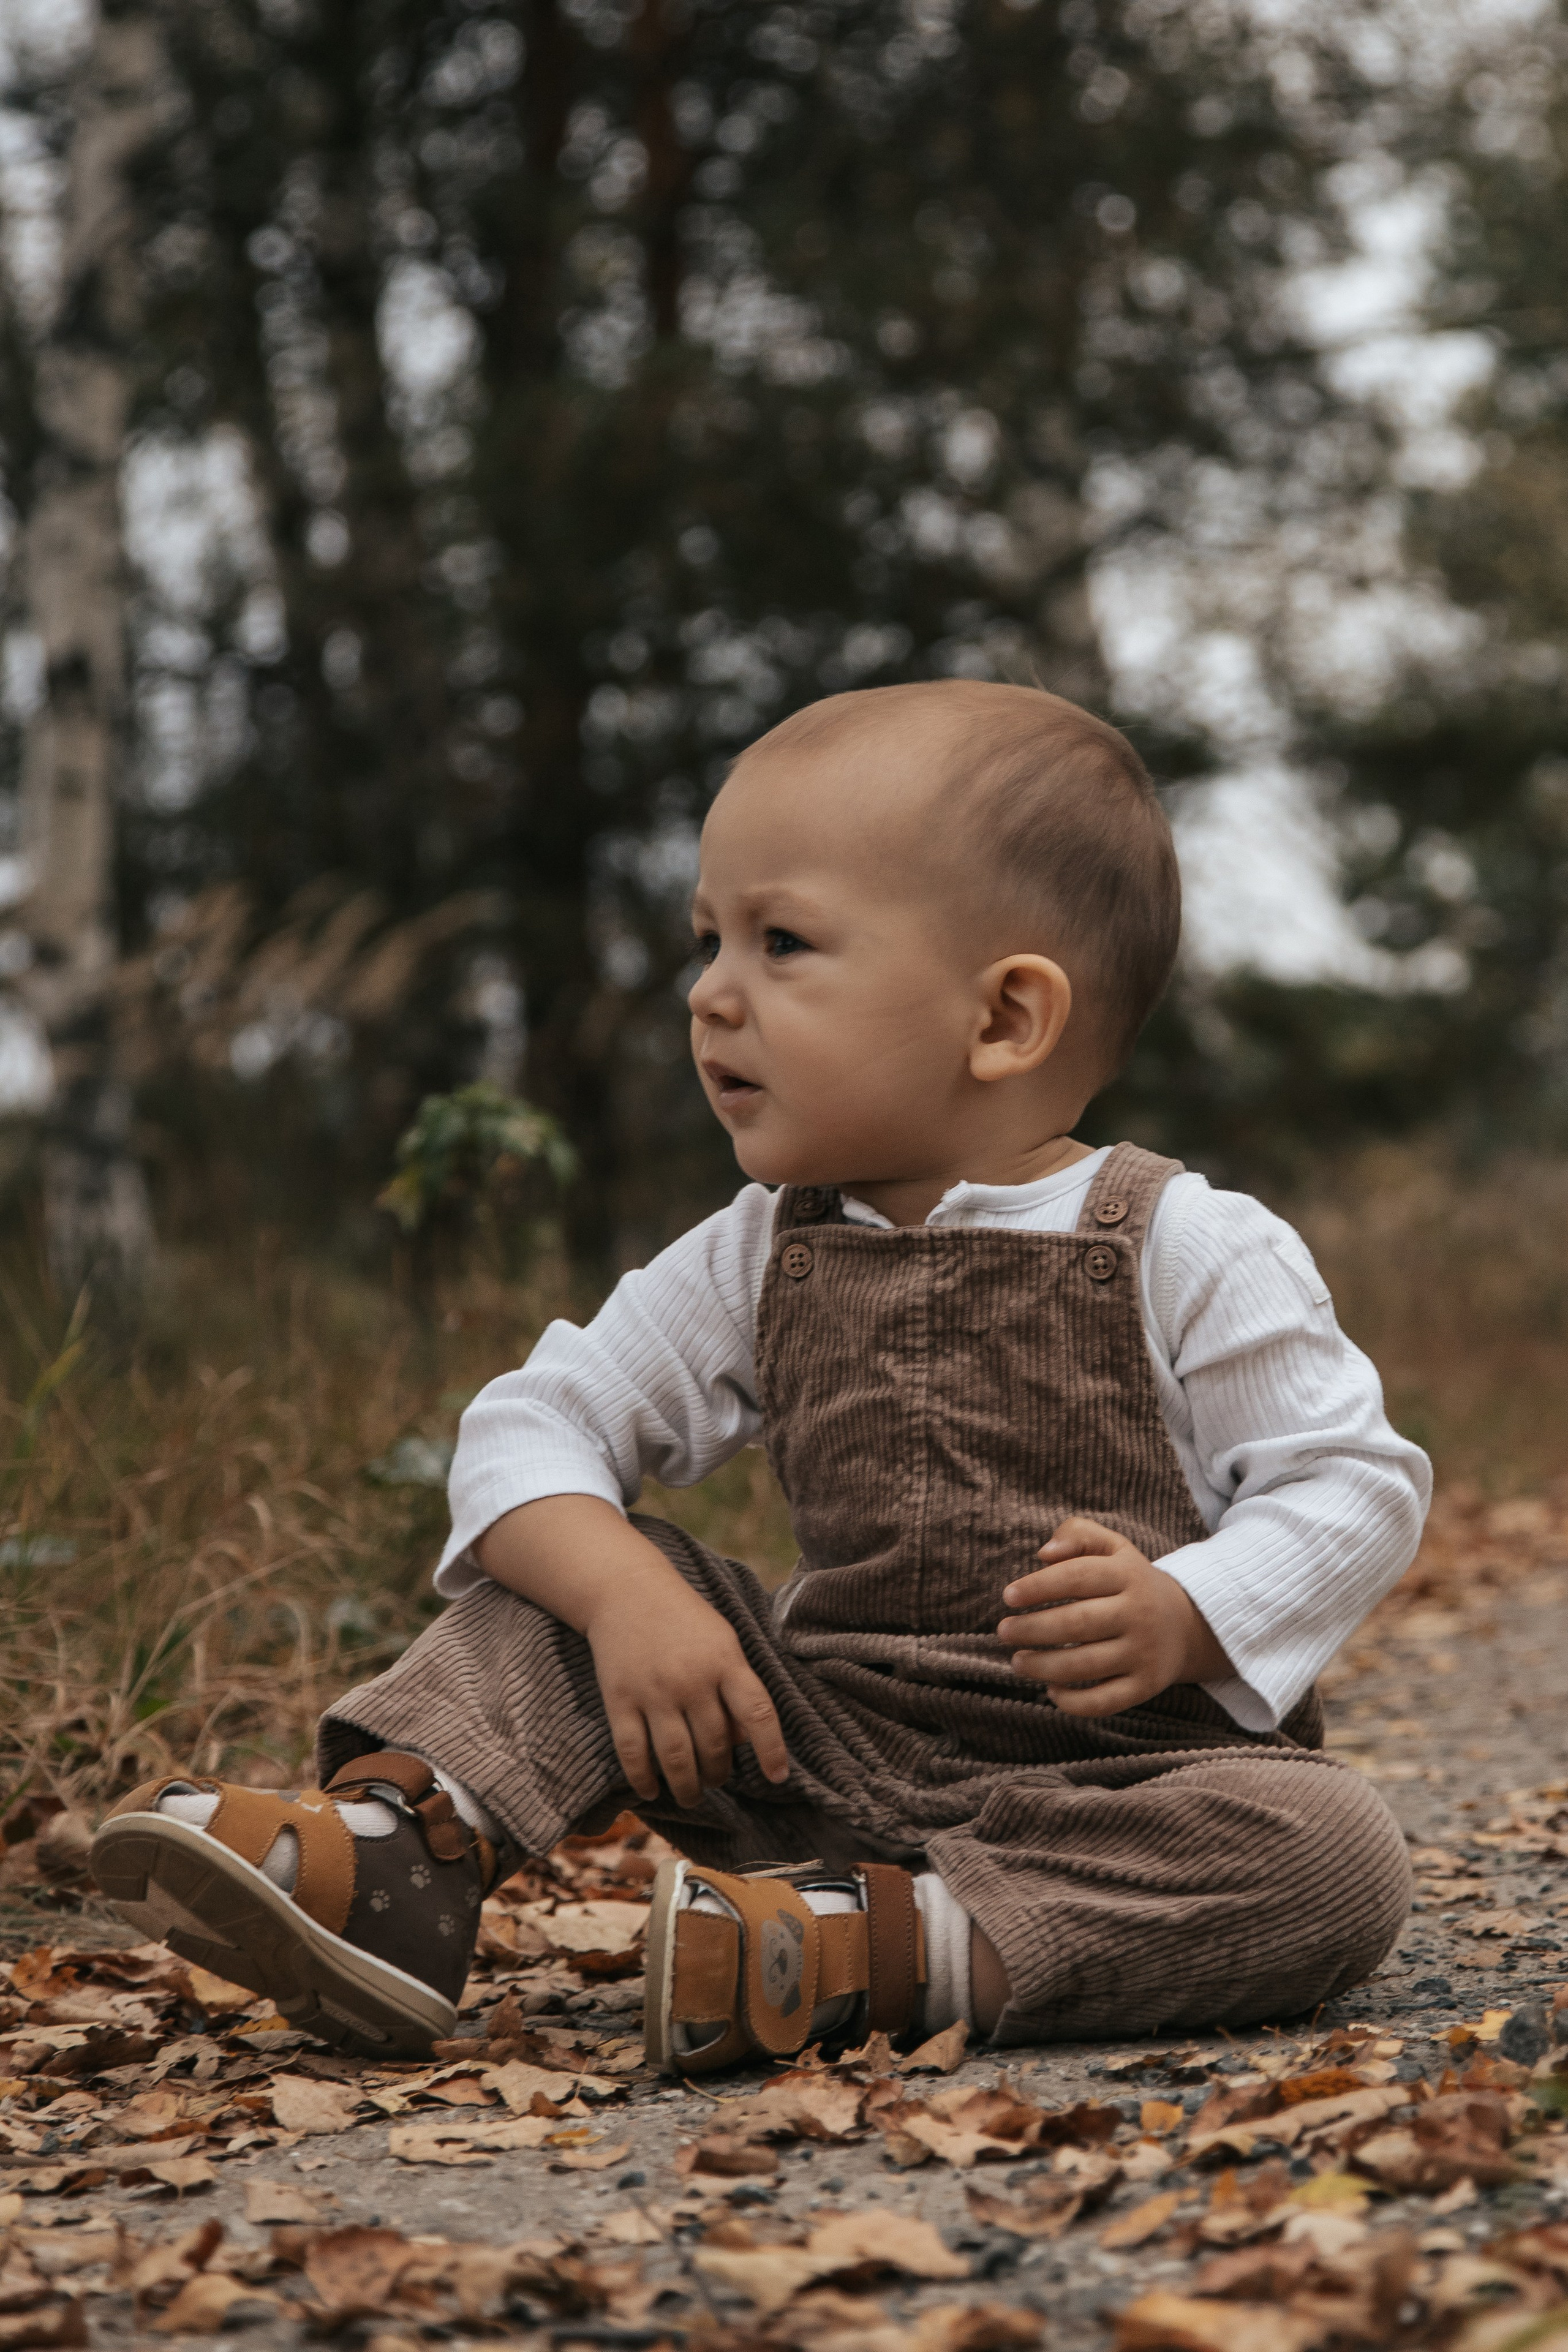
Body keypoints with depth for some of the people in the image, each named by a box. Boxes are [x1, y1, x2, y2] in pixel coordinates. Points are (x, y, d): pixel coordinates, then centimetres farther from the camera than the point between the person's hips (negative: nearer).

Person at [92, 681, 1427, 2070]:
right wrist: (625, 1594, -19)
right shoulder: (760, 1260, 5)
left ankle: (872, 1942, -38)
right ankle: (395, 1849, -21)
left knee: (1338, 1861, -33)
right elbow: (532, 1429, 2)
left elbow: (1357, 1485, -9)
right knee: (559, 1578, -2)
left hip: (1131, 1766, -4)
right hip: (832, 1742, 4)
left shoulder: (1187, 1254, -10)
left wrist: (1179, 1620, -27)